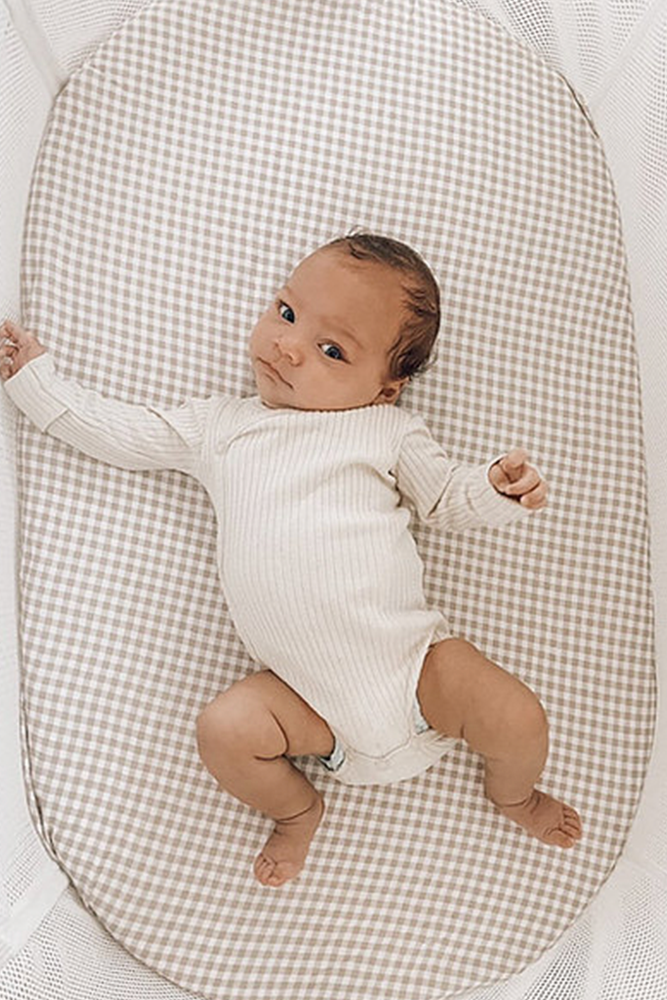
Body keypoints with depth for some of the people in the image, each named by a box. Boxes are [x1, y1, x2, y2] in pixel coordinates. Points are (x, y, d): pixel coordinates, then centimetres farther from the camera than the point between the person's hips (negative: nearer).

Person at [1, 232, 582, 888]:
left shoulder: (387, 430, 5)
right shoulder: (217, 427, 10)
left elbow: (448, 500, 13)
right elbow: (114, 432, 17)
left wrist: (500, 489, -8)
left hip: (415, 659, -1)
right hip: (309, 693, 1)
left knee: (517, 719, -16)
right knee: (224, 728, -22)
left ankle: (513, 795, 23)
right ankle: (298, 812, 12)